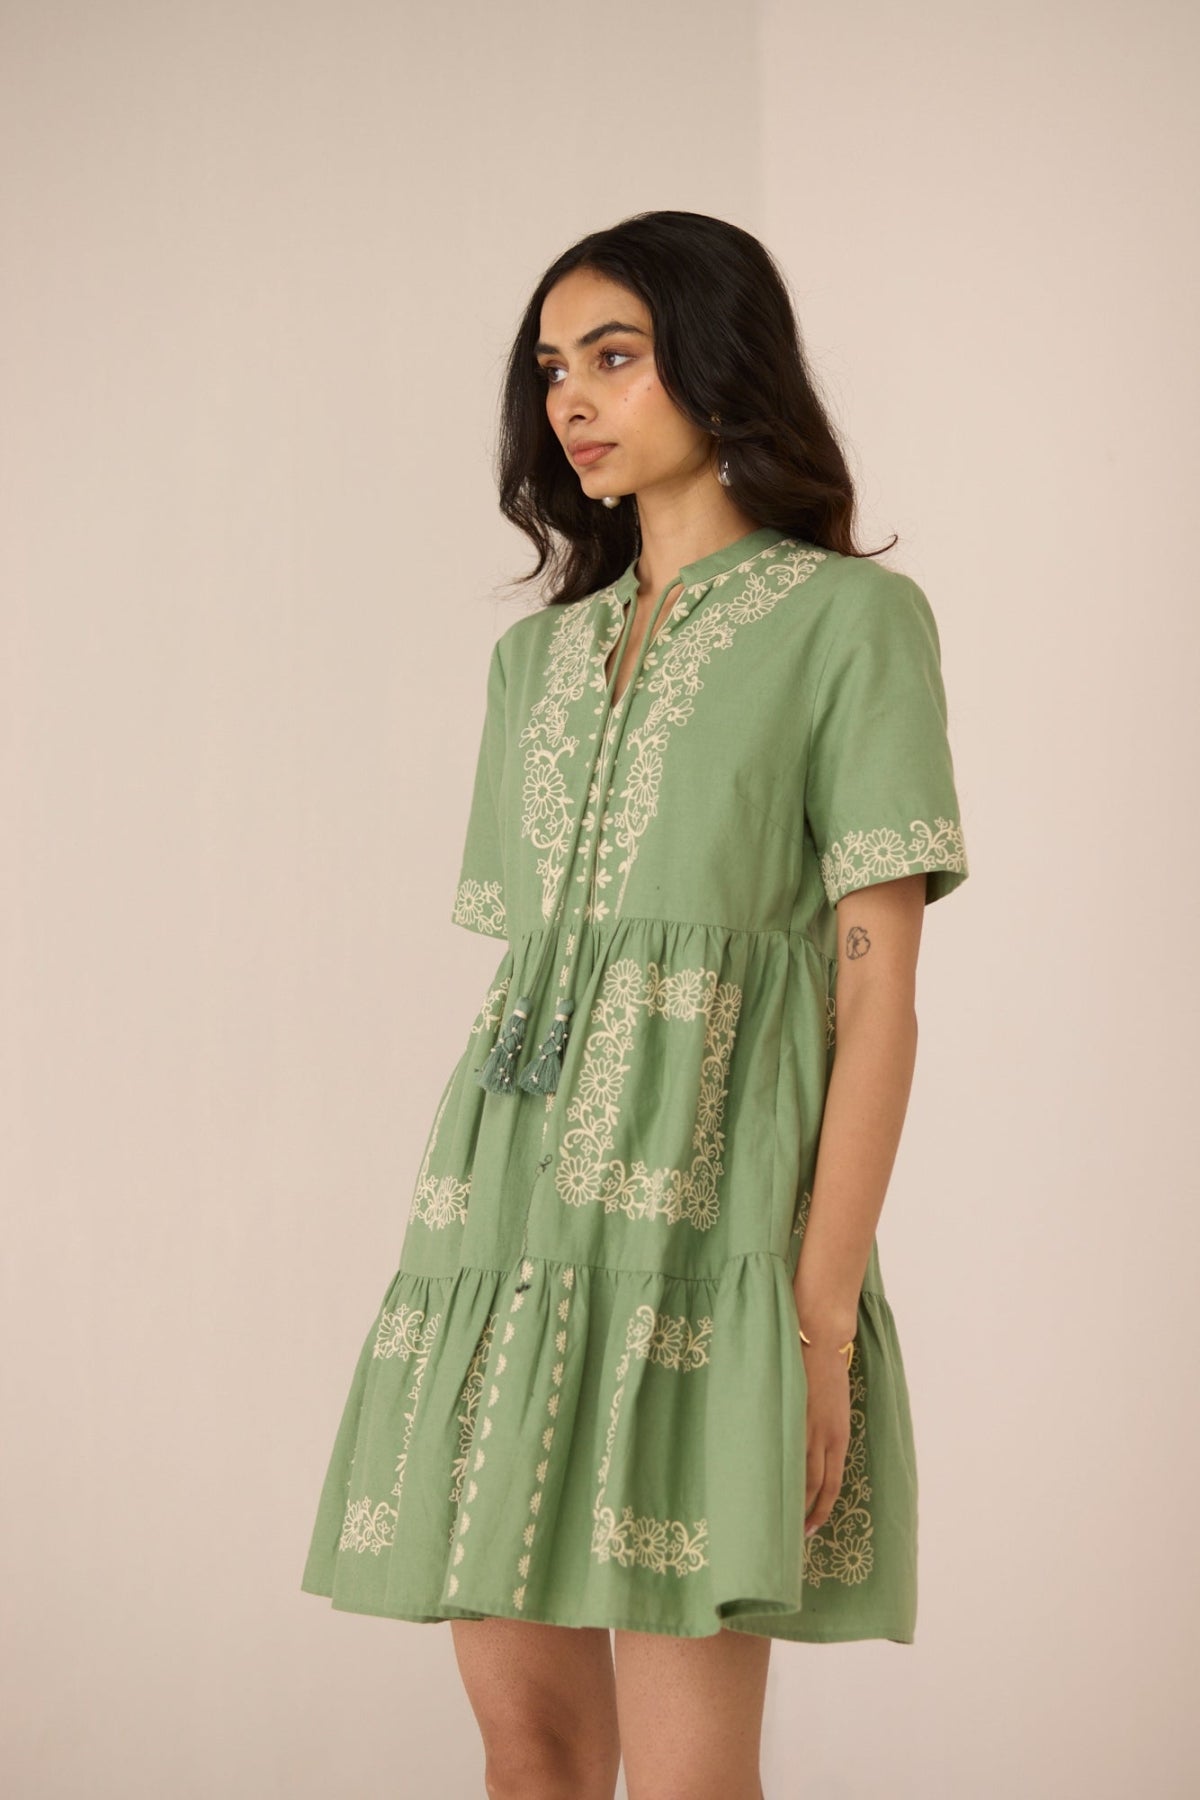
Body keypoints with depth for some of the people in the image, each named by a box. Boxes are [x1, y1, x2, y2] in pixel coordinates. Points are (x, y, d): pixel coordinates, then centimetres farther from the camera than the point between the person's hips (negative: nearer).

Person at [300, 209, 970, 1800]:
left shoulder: (847, 619, 1)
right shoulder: (540, 653, 18)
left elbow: (879, 988, -6)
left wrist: (824, 1313, -14)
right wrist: (454, 1249, 10)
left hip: (705, 1209, -6)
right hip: (511, 1218, 6)